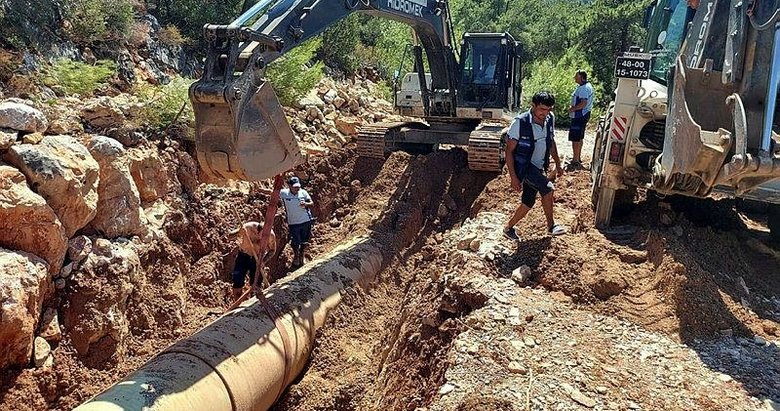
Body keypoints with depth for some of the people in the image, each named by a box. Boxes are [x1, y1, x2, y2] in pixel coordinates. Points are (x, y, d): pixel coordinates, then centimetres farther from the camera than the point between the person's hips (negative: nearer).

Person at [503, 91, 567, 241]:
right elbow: (509, 151, -16)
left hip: (538, 168, 7)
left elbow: (551, 142, 13)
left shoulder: (550, 119, -4)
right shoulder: (520, 123, -21)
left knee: (528, 203, 9)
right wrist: (513, 177, -20)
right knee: (548, 189, -24)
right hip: (523, 166, -6)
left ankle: (509, 227, 28)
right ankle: (551, 225, -2)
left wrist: (558, 164, 15)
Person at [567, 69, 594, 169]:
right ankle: (578, 158, 29)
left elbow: (583, 103, -29)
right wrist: (573, 108, 15)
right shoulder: (587, 86, 14)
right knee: (579, 138, 19)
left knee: (575, 139, -7)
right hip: (582, 115, 11)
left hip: (580, 116, -11)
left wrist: (573, 109, -17)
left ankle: (575, 161, -4)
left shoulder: (584, 88, -21)